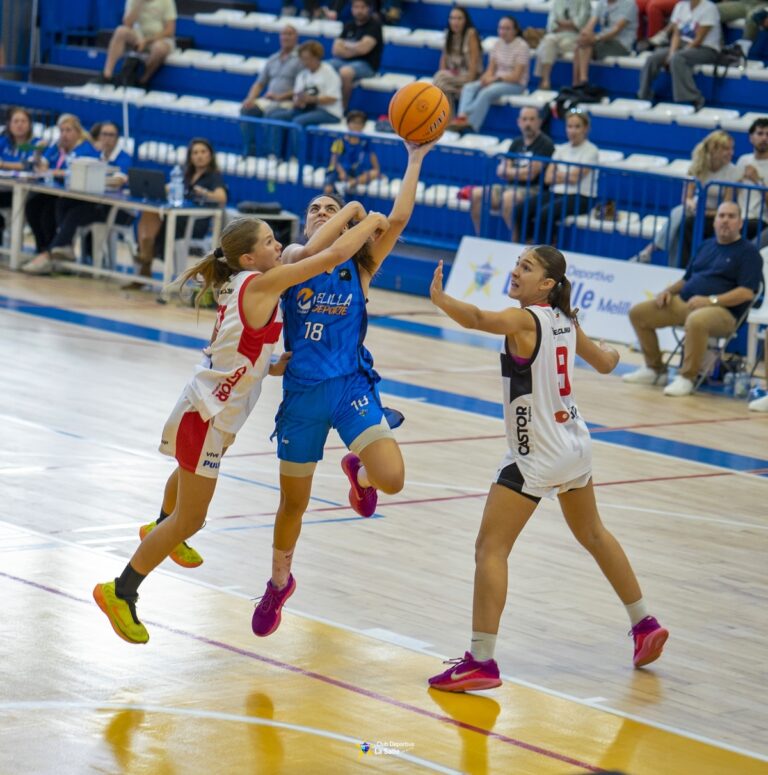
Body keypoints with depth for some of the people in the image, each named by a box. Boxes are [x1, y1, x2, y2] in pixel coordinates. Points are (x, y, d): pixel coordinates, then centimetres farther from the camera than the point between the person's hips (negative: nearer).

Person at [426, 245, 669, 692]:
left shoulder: (525, 321, -17)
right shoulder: (565, 321, 5)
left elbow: (477, 318, -38)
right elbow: (605, 364, 21)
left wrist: (439, 298, -48)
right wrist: (611, 353, 42)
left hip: (537, 455, -9)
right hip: (575, 445, 9)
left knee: (490, 549, -7)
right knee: (593, 535, 27)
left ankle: (481, 662, -11)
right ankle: (645, 626, 39)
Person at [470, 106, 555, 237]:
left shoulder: (545, 144, -5)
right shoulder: (517, 143, 17)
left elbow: (530, 174, -13)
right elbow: (500, 171, 12)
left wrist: (508, 171, 2)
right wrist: (519, 173, -9)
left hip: (535, 191, -7)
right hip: (513, 188, 7)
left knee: (508, 197, -37)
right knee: (477, 194, -12)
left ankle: (516, 244, -30)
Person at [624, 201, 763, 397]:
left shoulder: (748, 252, -1)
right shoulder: (706, 246, 20)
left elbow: (747, 292, -11)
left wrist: (711, 300, -21)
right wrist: (669, 291, 5)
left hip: (721, 311, -7)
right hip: (684, 303, 7)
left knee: (696, 321, -42)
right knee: (638, 313, -3)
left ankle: (686, 378, -28)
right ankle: (654, 369, 8)